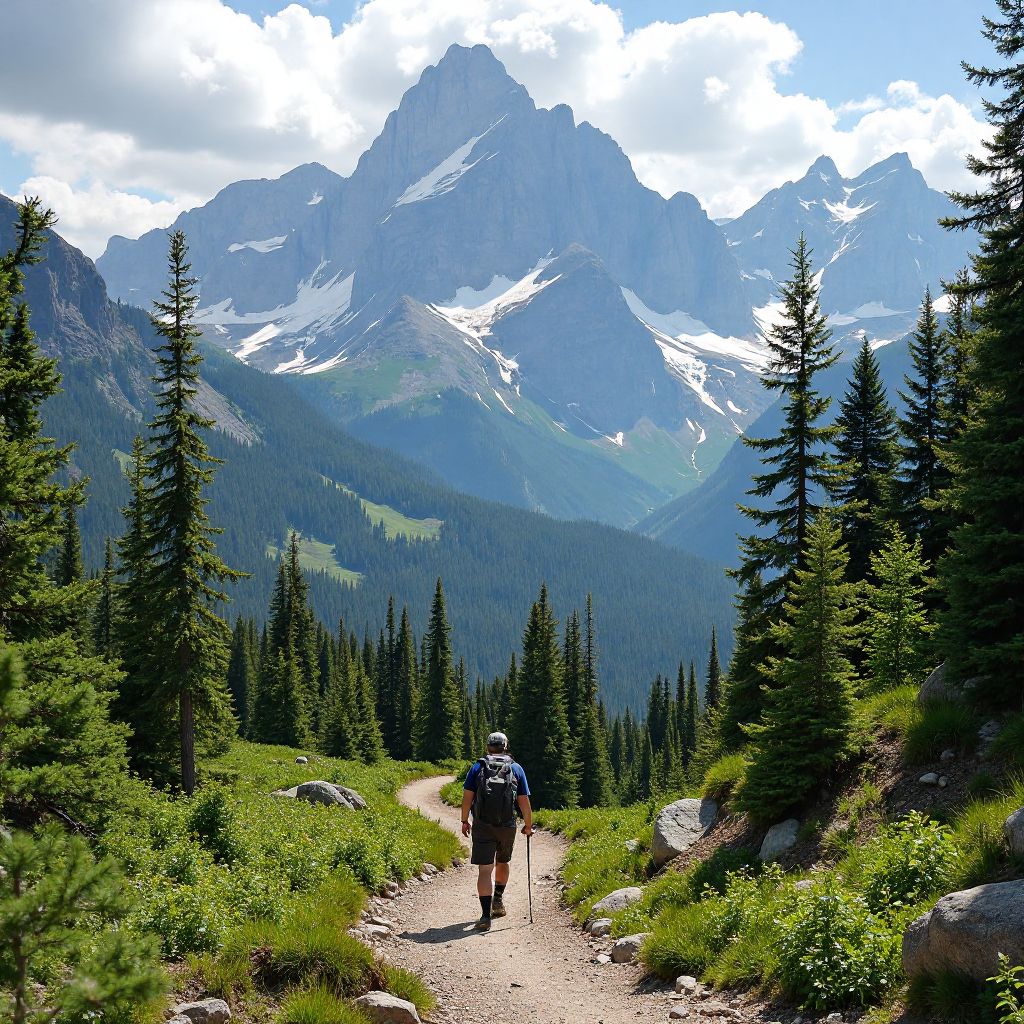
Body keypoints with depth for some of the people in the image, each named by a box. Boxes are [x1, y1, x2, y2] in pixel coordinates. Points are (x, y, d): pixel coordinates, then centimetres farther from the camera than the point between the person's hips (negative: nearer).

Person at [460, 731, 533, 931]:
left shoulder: (477, 768, 2)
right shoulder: (516, 769, 4)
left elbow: (467, 796, 0)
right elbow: (524, 801, 3)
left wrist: (464, 821, 10)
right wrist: (528, 825, 12)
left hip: (482, 826, -1)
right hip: (507, 826, 2)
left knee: (485, 870, -4)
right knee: (502, 862, 28)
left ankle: (486, 915, -12)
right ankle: (498, 899, 28)